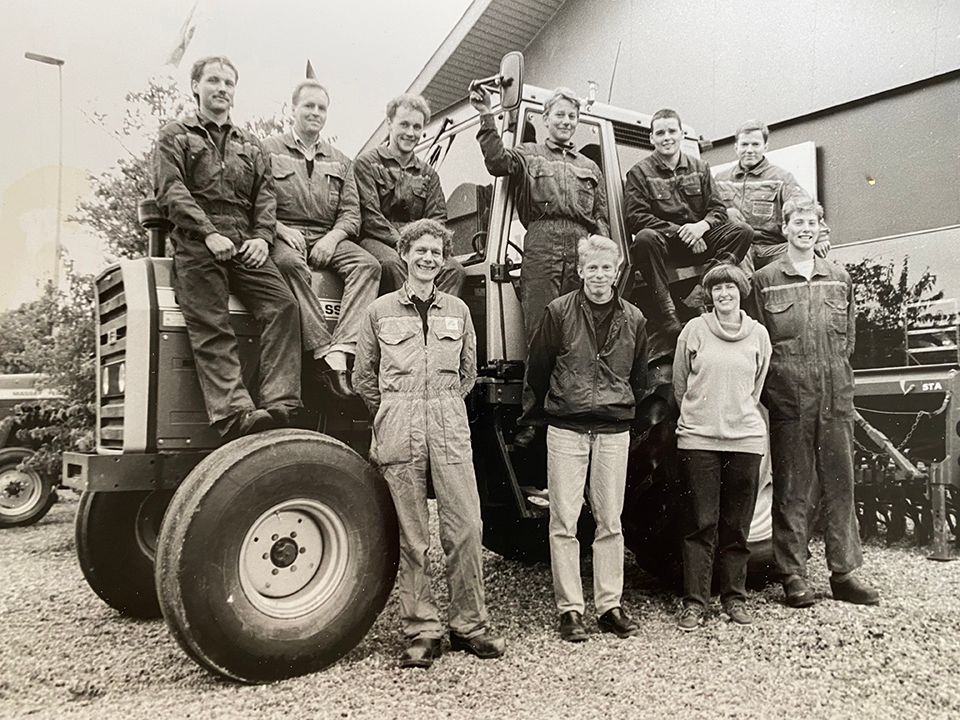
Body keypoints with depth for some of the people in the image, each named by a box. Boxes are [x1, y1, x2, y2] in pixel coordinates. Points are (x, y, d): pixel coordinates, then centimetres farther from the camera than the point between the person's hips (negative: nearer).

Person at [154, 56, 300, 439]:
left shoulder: (249, 145, 27)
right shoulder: (174, 135, 15)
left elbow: (265, 196, 16)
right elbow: (171, 192, 1)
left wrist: (262, 237, -3)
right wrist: (209, 234, -13)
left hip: (245, 245, 3)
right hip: (196, 246, -3)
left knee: (283, 305, -20)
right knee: (211, 328, -17)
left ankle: (280, 405, -26)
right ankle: (234, 414, -27)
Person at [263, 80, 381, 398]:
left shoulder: (340, 161, 23)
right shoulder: (268, 150, 12)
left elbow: (351, 212, 12)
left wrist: (333, 237, -8)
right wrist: (280, 229, -16)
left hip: (327, 238, 3)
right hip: (284, 236, -3)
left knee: (368, 264, -26)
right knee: (290, 262, -39)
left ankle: (341, 350, -40)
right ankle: (323, 350, -41)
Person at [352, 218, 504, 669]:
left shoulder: (457, 311, 12)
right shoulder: (381, 310, 7)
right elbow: (363, 377, 11)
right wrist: (394, 413, 8)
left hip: (450, 428, 2)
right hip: (399, 430, -1)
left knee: (465, 528, -2)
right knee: (412, 537, 3)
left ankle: (468, 626, 13)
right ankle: (421, 632, 13)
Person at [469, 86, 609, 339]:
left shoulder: (590, 167, 29)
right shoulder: (529, 154, 19)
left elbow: (601, 218, 22)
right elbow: (498, 161, -3)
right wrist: (487, 116, -10)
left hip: (582, 251, 3)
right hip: (541, 249, -3)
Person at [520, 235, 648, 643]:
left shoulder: (633, 320, 7)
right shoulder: (559, 312, -2)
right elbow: (537, 368, 5)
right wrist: (535, 414, 10)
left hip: (614, 431, 3)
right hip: (565, 429, -2)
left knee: (610, 522, 8)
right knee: (564, 522, 0)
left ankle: (609, 606, 19)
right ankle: (570, 609, 10)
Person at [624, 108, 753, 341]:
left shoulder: (700, 167, 15)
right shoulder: (640, 172, 2)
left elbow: (718, 209, 11)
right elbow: (634, 218, -10)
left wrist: (702, 226, -14)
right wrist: (679, 231, -17)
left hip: (698, 241, 4)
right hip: (664, 241, -4)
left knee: (743, 231, -17)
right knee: (645, 238, -38)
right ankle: (666, 313, -37)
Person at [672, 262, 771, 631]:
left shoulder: (758, 334, 6)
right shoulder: (694, 330, 0)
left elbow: (756, 388, 17)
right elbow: (679, 384, 9)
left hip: (745, 438, 2)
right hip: (697, 438, -2)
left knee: (737, 525, 9)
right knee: (702, 524, 0)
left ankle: (735, 597, 22)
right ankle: (694, 601, 8)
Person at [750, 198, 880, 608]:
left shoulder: (839, 279, 14)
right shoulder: (765, 281, 3)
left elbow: (848, 339, 16)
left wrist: (839, 381, 7)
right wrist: (773, 391, -4)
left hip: (836, 399, 4)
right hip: (789, 402, -3)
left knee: (840, 485, 8)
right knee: (791, 490, 2)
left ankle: (844, 572, 19)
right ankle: (793, 577, 11)